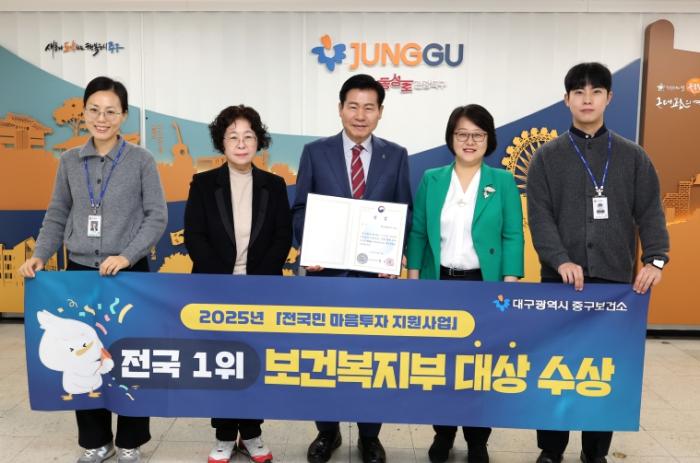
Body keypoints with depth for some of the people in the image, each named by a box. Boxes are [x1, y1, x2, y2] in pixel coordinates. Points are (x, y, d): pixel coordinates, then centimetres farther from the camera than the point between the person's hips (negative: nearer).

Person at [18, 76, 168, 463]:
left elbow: (157, 217, -7)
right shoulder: (69, 161, 6)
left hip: (129, 273, -3)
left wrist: (126, 256, -18)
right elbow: (57, 216, 11)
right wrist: (40, 255, -3)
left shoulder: (141, 160, -4)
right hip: (80, 271, 3)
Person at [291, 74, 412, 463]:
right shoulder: (316, 152, 2)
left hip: (377, 272, 0)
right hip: (327, 271, 0)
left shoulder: (396, 156, 4)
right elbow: (300, 209, 3)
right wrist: (309, 249, -12)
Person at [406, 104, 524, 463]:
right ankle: (443, 433, 28)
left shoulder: (503, 181, 1)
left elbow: (513, 236, -2)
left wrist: (510, 284, -10)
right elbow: (417, 232, 4)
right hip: (439, 282, 1)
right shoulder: (431, 179, 4)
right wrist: (413, 277, -2)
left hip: (484, 284, -1)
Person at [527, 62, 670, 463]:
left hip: (617, 280, 1)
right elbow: (539, 217, -4)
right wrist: (560, 260, -18)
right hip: (561, 280, -1)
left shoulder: (633, 156, 10)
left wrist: (655, 259, -12)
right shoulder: (547, 157, 5)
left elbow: (650, 213, 4)